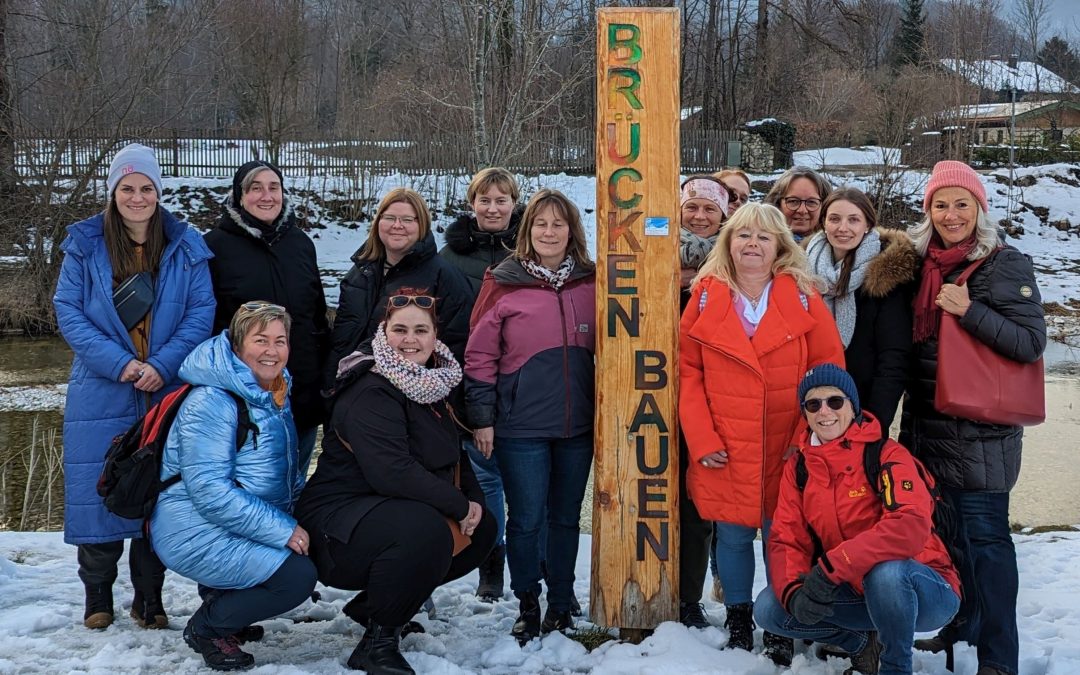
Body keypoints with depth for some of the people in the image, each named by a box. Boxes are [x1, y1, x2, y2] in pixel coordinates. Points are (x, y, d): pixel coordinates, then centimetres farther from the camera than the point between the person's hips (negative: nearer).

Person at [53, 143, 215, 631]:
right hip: (100, 394, -1)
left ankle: (149, 595, 19)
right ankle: (97, 591, 19)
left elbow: (202, 312, -3)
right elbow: (68, 310, -4)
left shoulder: (187, 247, 3)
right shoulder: (85, 245, 1)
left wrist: (163, 365, -16)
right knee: (99, 488, 1)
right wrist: (118, 363, -16)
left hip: (169, 393, 1)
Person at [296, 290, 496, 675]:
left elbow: (453, 455, 16)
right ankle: (378, 641, -16)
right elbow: (393, 473, -31)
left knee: (482, 530, 6)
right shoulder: (370, 393, -20)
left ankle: (371, 605, 15)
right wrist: (459, 506, -22)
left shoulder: (432, 384, 9)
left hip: (387, 513, 10)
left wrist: (474, 498, -4)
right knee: (425, 529, -35)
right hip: (337, 523, -10)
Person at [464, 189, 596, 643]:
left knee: (566, 518, 12)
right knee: (526, 520, 3)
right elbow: (479, 355, -2)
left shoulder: (591, 283, 5)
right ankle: (527, 607, 18)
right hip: (521, 427, -3)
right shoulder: (503, 283, -3)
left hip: (578, 426, 3)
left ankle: (560, 607, 25)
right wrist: (482, 418, -5)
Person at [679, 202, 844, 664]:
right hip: (725, 454, 1)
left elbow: (829, 368, 0)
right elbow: (688, 372, 1)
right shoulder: (706, 297, 1)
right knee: (733, 539, 9)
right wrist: (702, 439, -6)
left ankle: (780, 629, 22)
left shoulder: (801, 296, -1)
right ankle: (738, 623, 27)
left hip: (786, 453, -1)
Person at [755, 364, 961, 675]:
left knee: (886, 571, -38)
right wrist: (794, 592, -25)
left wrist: (832, 567, -39)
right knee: (769, 608, -12)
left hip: (925, 593, -5)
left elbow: (911, 527, -32)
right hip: (855, 593, 5)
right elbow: (786, 540, -3)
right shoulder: (798, 468, 1)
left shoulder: (888, 455, -16)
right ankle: (864, 642, 7)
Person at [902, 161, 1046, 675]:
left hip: (979, 432, -6)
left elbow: (1031, 342, -15)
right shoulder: (926, 266, 10)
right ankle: (958, 625, 30)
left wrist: (969, 310, -24)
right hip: (927, 426, 6)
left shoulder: (1005, 266, -7)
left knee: (983, 535, -5)